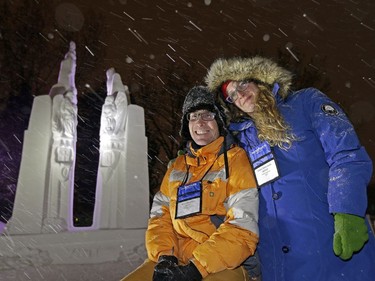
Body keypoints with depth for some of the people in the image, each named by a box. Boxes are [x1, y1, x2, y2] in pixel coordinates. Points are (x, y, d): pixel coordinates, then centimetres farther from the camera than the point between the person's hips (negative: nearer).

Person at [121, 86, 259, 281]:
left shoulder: (236, 159, -2)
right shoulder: (177, 167, 15)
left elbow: (243, 228, -10)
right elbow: (160, 216, 12)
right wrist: (164, 256, -6)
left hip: (222, 264, -4)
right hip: (175, 261, 5)